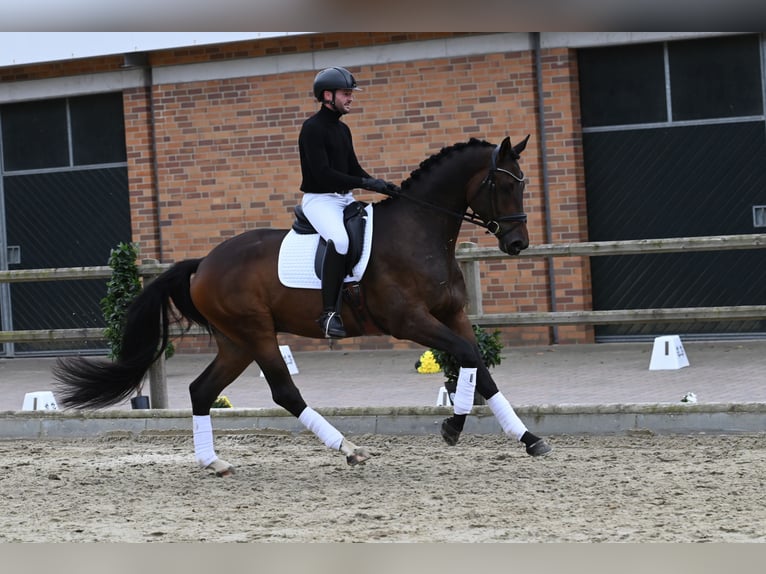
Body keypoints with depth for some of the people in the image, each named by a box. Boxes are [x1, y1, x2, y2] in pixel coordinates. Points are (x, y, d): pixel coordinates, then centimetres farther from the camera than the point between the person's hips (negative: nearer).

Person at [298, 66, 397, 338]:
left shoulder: (342, 129, 16)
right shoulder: (313, 128, -11)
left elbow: (354, 169, 19)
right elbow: (322, 173, -21)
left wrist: (382, 185, 2)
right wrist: (365, 183, -23)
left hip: (345, 198, 10)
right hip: (319, 200, -10)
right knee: (340, 239, -35)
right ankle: (329, 313, -34)